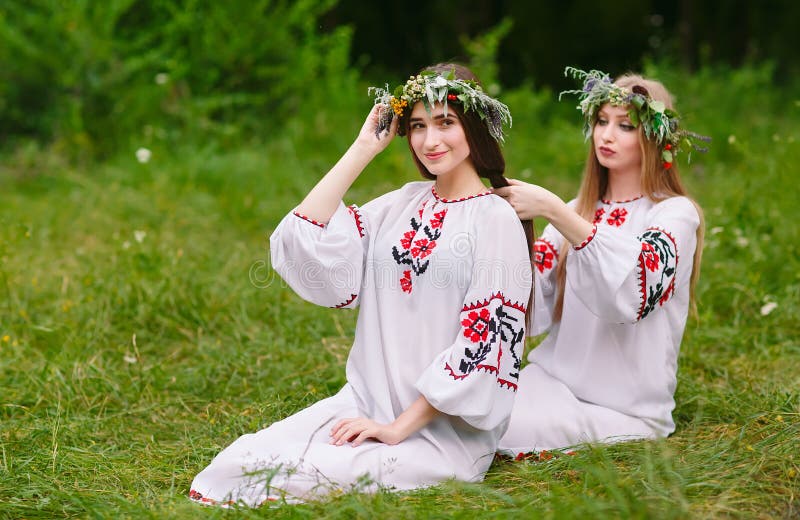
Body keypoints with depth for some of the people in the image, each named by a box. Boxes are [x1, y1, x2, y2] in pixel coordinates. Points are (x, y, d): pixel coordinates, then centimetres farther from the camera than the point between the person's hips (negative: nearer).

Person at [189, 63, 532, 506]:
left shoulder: (496, 220, -6)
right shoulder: (402, 204, 12)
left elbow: (484, 342, -12)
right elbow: (304, 242, 0)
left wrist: (401, 426, -14)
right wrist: (363, 149, 2)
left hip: (443, 430, -5)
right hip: (364, 402, 5)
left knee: (307, 477, -26)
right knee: (243, 461, -17)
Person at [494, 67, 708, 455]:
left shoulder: (675, 214, -5)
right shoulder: (578, 211, 11)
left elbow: (634, 294, -28)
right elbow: (534, 314, 1)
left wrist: (553, 212, -31)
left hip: (626, 409, -4)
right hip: (553, 377, 5)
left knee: (500, 429, -27)